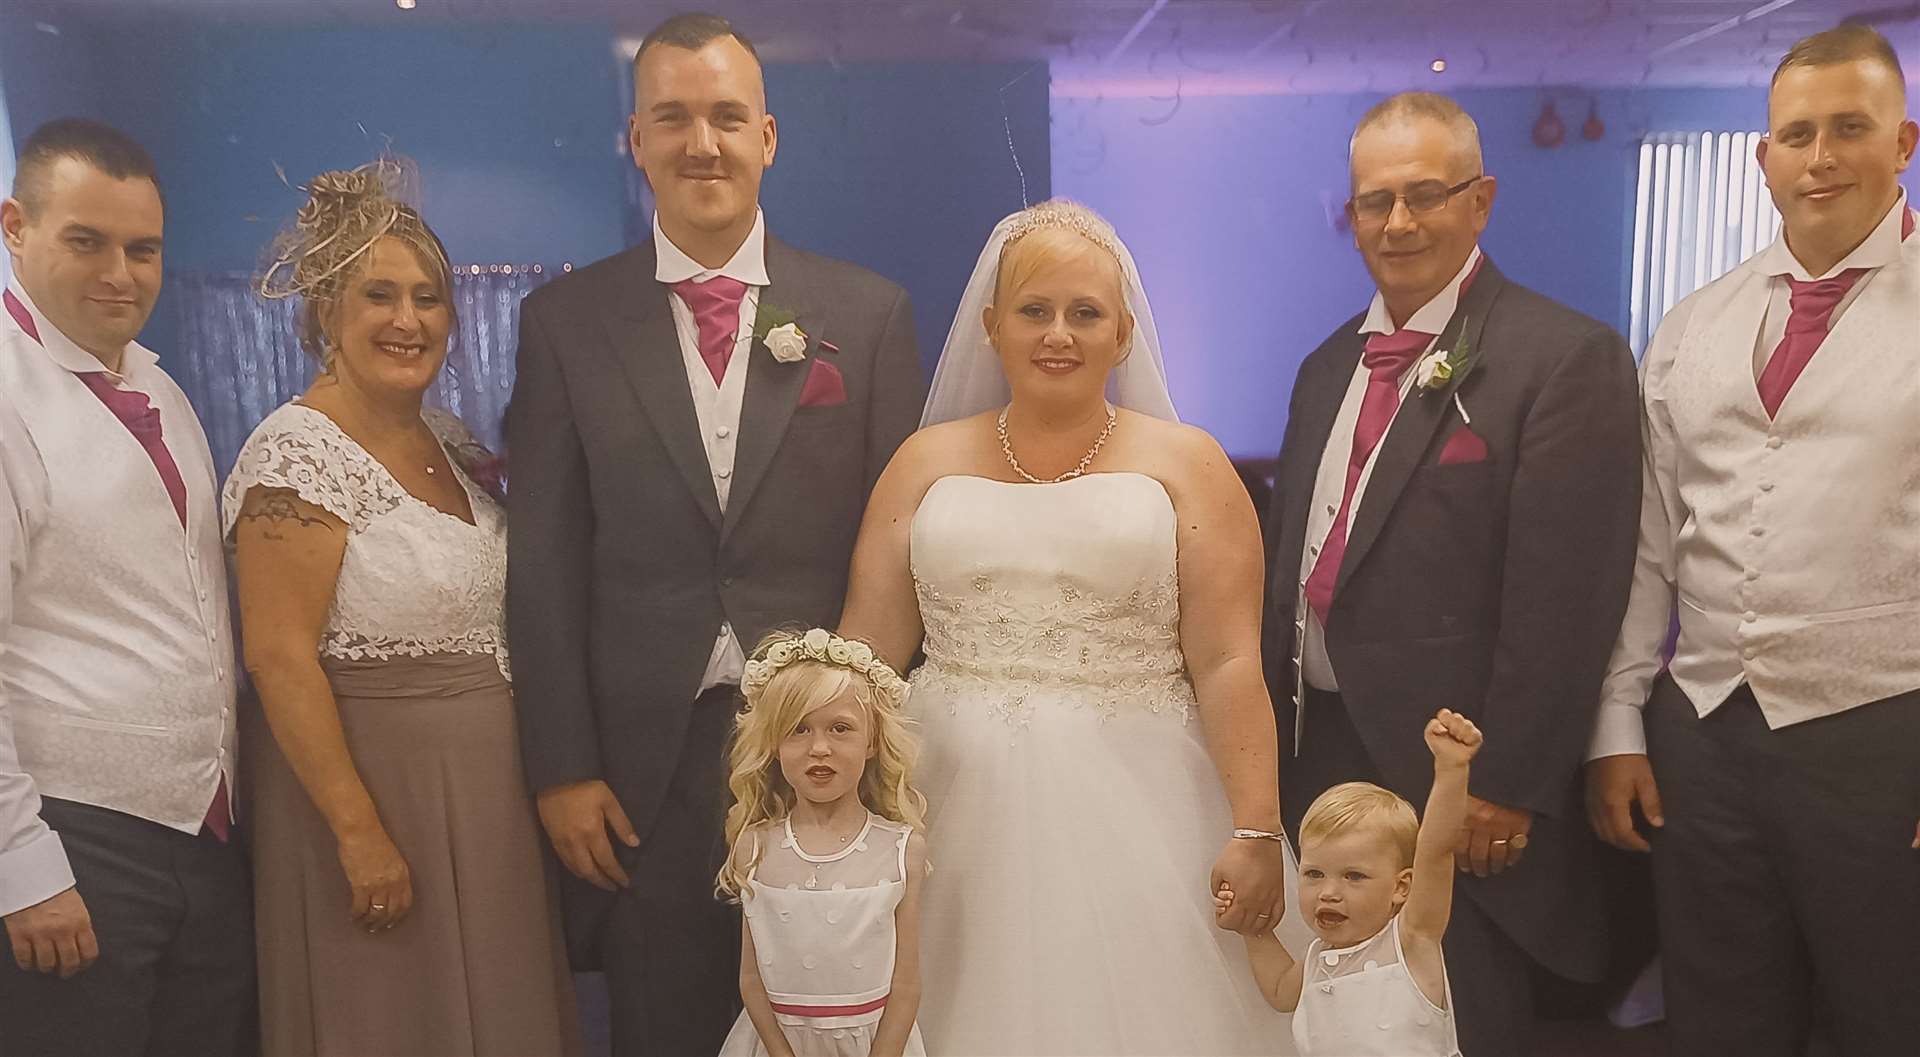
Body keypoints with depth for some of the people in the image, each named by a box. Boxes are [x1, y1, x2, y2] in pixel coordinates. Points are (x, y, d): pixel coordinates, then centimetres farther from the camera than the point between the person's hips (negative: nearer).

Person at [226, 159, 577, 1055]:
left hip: (485, 785, 7)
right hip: (365, 775, -7)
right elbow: (279, 659, -19)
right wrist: (361, 834, -20)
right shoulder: (298, 452, -16)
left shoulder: (448, 442, 7)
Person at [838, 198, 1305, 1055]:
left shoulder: (1185, 464, 2)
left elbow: (1229, 663, -5)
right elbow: (868, 651, 6)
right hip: (962, 816, 2)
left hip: (1135, 819, -2)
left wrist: (1255, 831, -12)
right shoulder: (927, 463, 8)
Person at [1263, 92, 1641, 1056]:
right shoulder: (1330, 364, 12)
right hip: (1318, 760, 7)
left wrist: (1507, 792, -17)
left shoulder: (1566, 358, -11)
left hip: (1458, 792, -6)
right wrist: (1270, 739, 12)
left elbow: (1564, 601, -16)